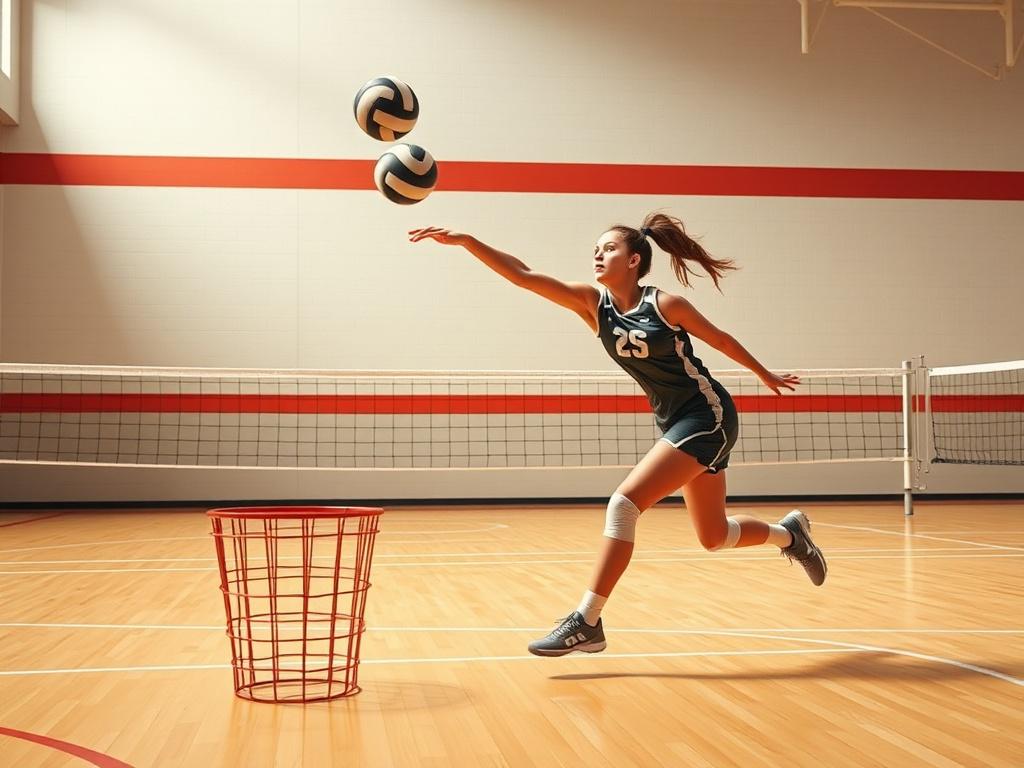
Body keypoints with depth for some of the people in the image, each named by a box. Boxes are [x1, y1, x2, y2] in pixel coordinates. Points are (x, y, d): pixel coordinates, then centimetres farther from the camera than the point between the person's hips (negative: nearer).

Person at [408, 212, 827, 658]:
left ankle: (587, 622, -17)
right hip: (676, 422, 7)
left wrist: (766, 376, 15)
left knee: (624, 503, -20)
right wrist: (464, 241, -19)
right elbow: (522, 276, -9)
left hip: (707, 416, -7)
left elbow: (720, 339, 2)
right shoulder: (592, 303, 0)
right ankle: (789, 533, 44)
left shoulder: (665, 304, -14)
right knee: (714, 538, 16)